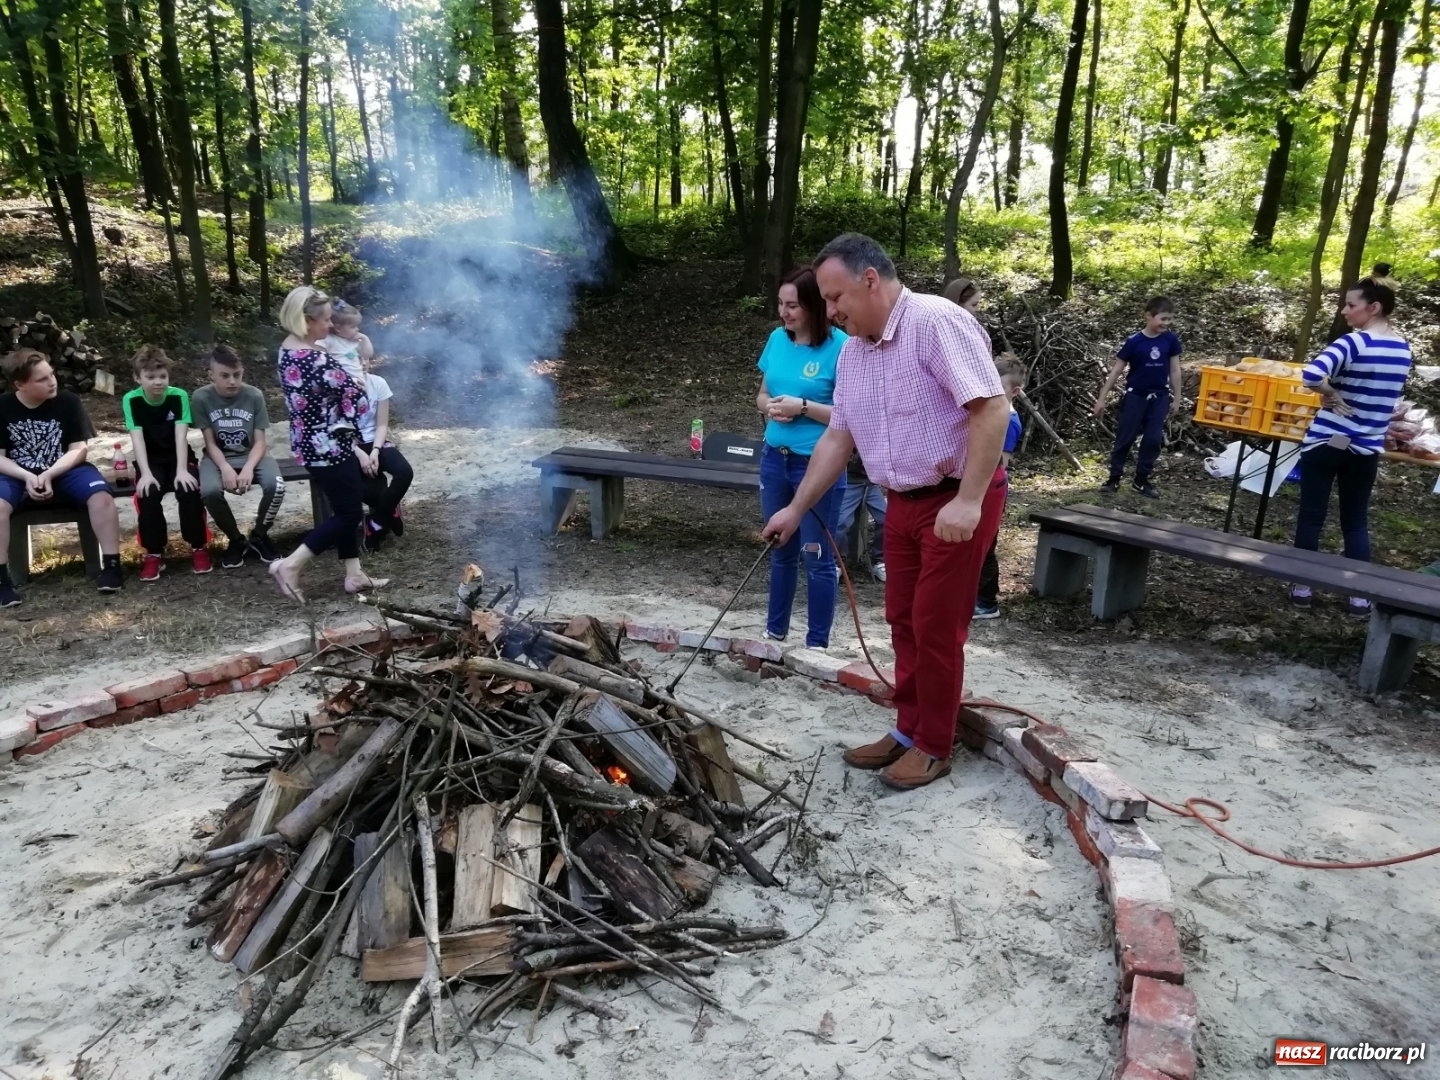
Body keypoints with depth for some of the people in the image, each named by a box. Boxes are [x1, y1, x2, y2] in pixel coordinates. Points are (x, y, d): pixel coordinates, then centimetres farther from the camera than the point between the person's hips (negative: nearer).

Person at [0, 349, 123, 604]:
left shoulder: (68, 401, -6)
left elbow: (78, 449, -6)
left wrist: (49, 474, -21)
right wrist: (28, 477, -22)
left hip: (64, 470, 0)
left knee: (101, 495, -29)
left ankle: (111, 564, -19)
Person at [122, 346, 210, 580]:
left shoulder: (179, 396, -10)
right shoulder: (131, 400, -10)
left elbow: (181, 435, -17)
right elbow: (137, 438, -18)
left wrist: (182, 470, -29)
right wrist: (146, 473, -30)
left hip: (178, 458, 0)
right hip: (151, 461, 0)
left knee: (189, 489, -29)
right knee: (147, 493, -29)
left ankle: (198, 547, -11)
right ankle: (154, 553, -12)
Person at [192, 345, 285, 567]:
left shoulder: (254, 396, -8)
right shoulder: (201, 398, -9)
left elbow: (260, 441, -9)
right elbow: (210, 443, -8)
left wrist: (248, 468, -27)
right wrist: (225, 468, -27)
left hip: (251, 455, 0)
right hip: (218, 457, 0)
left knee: (276, 486, -31)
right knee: (209, 490, -34)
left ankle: (259, 536, -1)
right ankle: (235, 540, -4)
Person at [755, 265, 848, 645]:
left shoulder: (839, 346, -13)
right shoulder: (777, 339, 5)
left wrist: (803, 406, -22)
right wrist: (769, 407, -7)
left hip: (818, 465, -6)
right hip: (775, 459, 6)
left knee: (817, 558, 4)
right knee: (780, 551, 17)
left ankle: (817, 644, 16)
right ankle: (775, 631, 31)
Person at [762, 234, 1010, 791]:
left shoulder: (937, 322, -17)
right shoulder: (852, 352, 9)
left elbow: (992, 407, -23)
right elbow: (838, 437, 14)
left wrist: (968, 500, -27)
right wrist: (796, 508, 12)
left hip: (958, 499, -8)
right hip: (903, 501, 8)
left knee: (936, 626, -1)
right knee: (903, 620, 13)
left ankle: (934, 747, 14)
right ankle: (909, 730, 27)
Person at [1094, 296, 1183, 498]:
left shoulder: (1171, 340, -4)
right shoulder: (1134, 341, -12)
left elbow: (1175, 370, 5)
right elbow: (1116, 370, -8)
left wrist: (1176, 398, 7)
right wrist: (1102, 398, -9)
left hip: (1160, 397, 3)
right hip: (1135, 396, -3)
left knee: (1153, 439, 3)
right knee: (1125, 437, 2)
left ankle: (1142, 479, 14)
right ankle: (1114, 478, 10)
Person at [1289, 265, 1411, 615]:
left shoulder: (1354, 342, -16)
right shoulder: (1403, 348, 6)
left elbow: (1311, 374, -33)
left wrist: (1330, 393, -15)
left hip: (1325, 442, -6)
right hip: (1367, 448, 6)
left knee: (1310, 516, 7)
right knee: (1356, 521, 15)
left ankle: (1302, 587, 15)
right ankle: (1360, 596, 17)